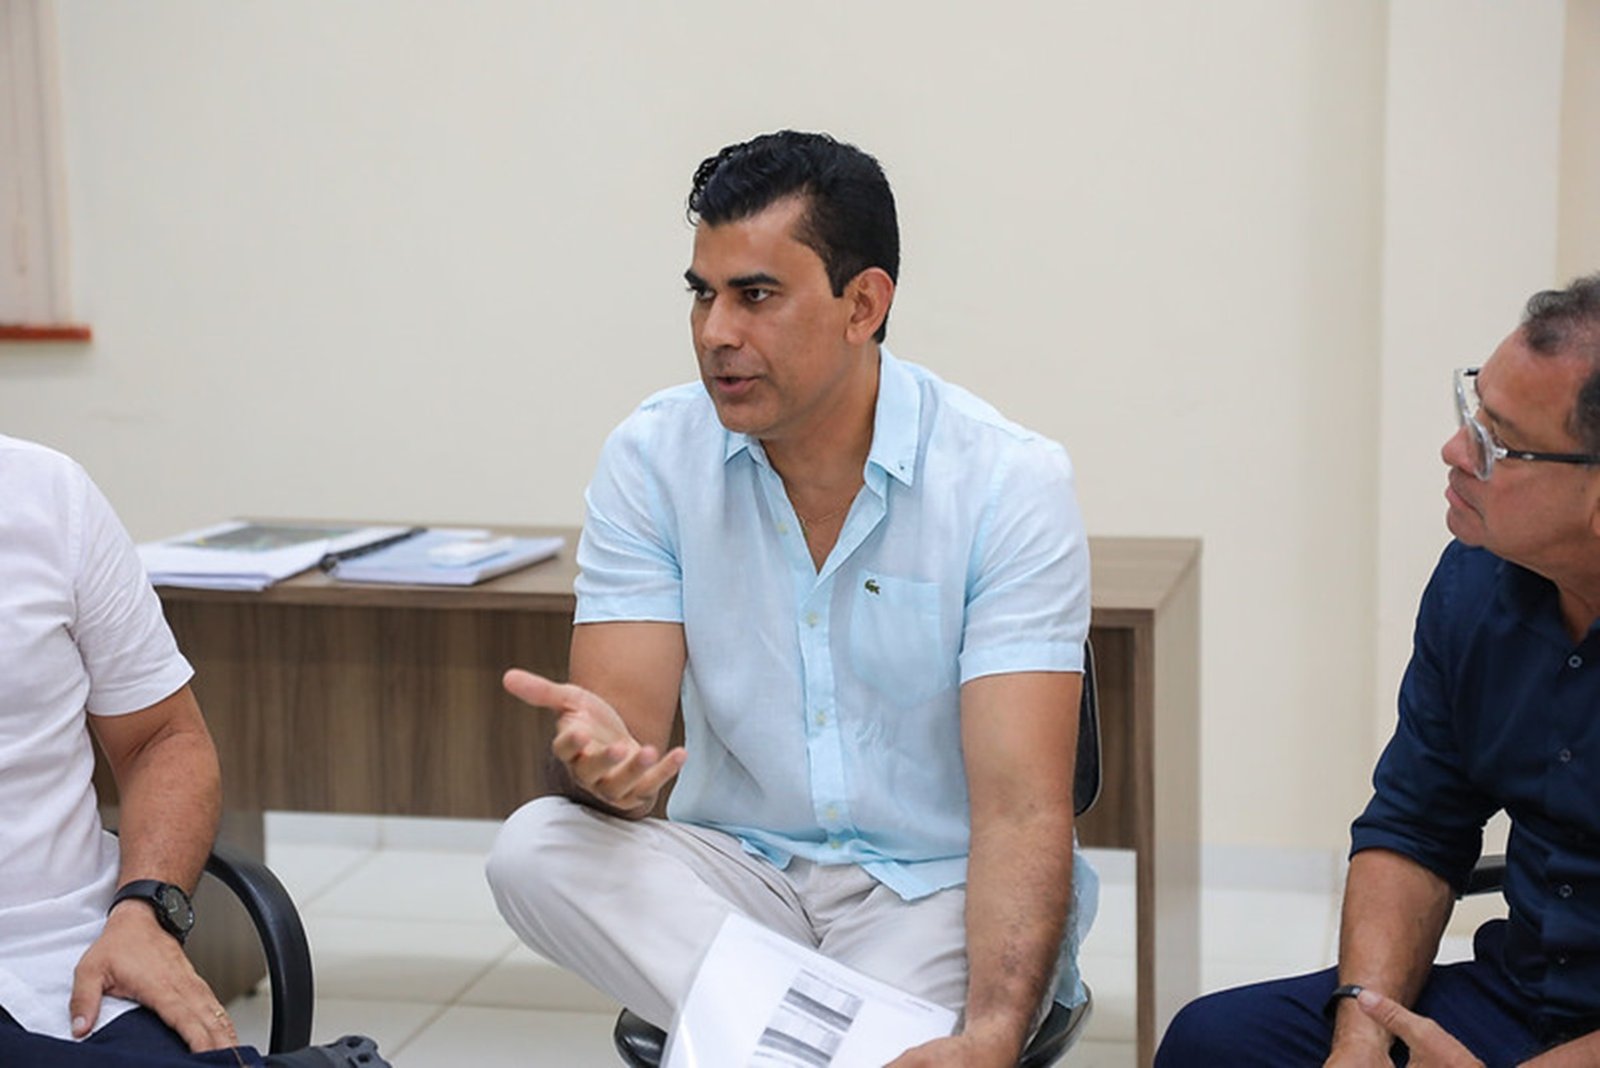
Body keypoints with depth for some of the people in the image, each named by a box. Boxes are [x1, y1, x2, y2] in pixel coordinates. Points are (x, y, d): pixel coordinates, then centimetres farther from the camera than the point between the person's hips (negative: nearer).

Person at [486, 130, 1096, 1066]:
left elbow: (1021, 804, -21)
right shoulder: (653, 458, -3)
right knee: (536, 848, -26)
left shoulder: (1012, 482, -13)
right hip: (740, 868, 4)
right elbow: (624, 725, -9)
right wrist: (603, 757, -36)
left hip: (937, 885, -4)